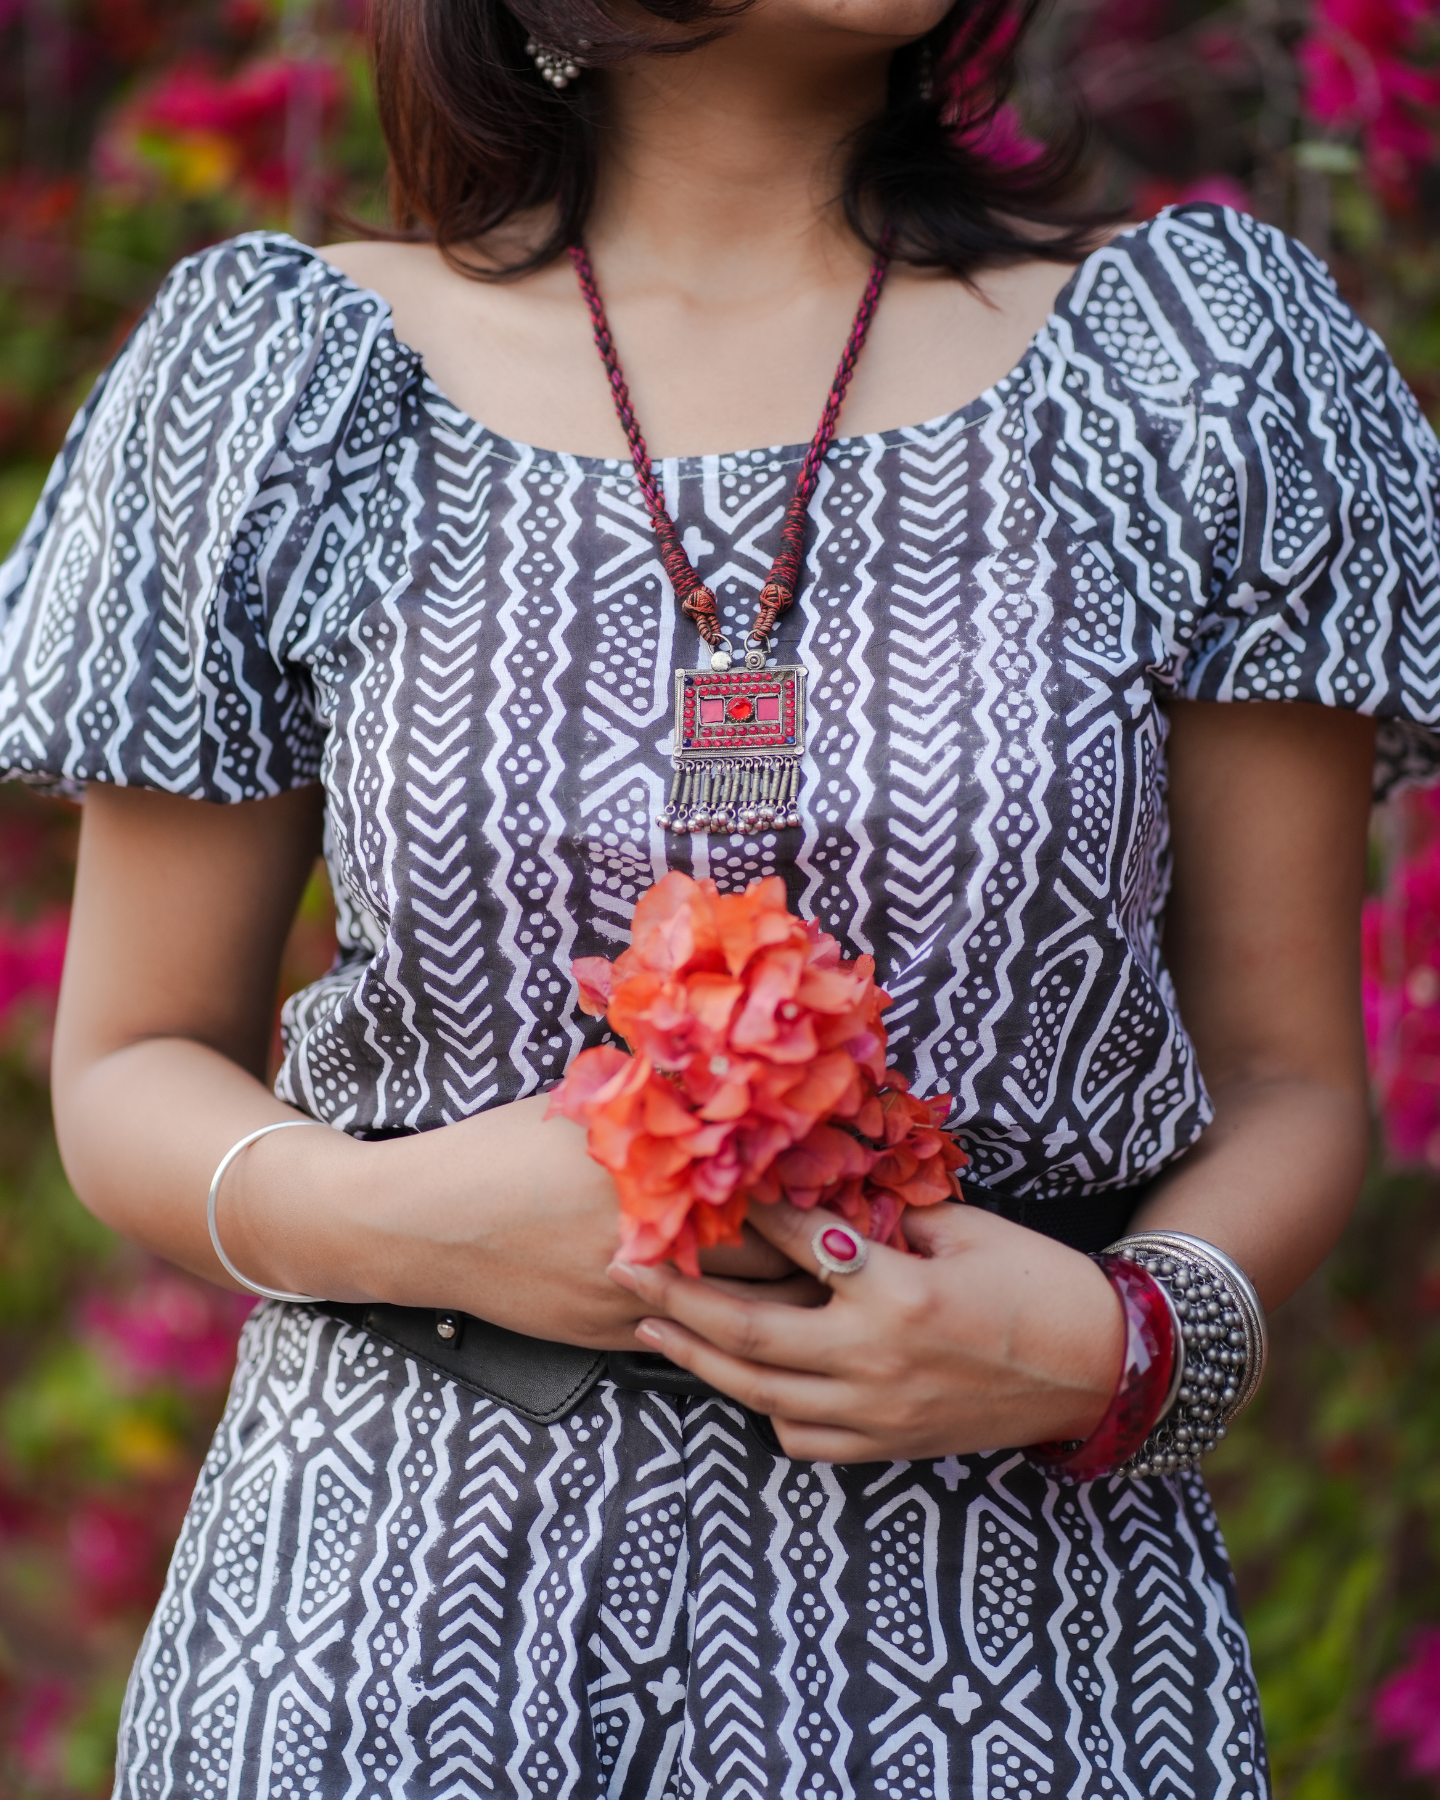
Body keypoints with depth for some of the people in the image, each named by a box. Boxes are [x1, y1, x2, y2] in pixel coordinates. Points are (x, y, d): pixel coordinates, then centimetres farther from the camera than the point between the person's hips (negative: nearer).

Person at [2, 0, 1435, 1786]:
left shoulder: (1204, 361, 2)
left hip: (1003, 1620, 0)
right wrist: (385, 1215, -14)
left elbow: (1287, 1078, 3)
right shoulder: (285, 382, 1)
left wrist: (1120, 1340, -16)